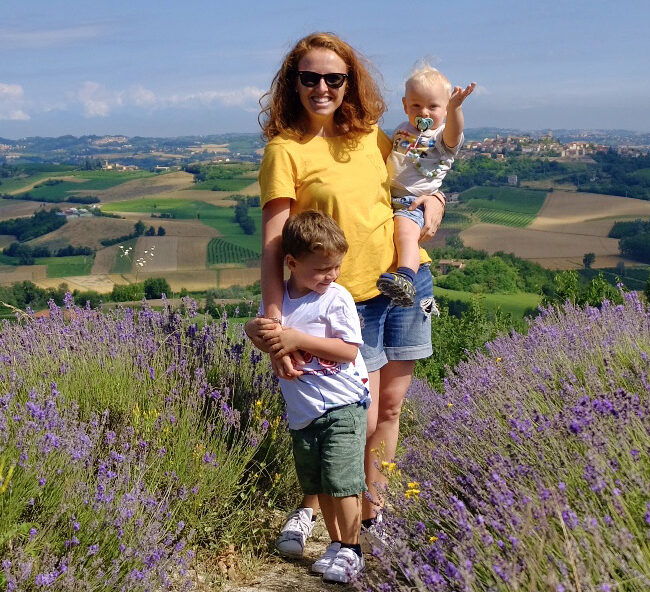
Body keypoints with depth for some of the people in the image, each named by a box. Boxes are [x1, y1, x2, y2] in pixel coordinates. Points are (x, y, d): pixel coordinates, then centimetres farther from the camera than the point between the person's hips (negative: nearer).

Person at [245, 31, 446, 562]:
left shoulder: (371, 134, 5)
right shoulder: (285, 149, -10)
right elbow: (274, 241, -16)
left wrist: (434, 200, -1)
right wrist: (273, 321, -25)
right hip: (348, 296, -5)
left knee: (390, 407, 13)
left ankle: (373, 509, 32)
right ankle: (310, 507, 25)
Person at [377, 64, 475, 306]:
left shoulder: (444, 137, 1)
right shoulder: (401, 130, 20)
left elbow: (454, 132, -25)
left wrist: (454, 108, -44)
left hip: (413, 202, -7)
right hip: (386, 196, 8)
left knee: (406, 232, -32)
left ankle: (406, 279, -48)